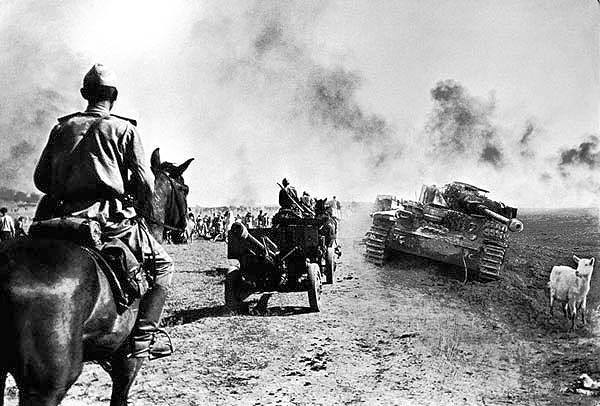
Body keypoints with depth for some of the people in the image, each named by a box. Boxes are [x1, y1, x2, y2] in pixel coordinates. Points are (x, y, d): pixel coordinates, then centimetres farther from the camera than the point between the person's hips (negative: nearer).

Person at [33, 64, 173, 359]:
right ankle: (142, 338, 0)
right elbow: (144, 182, -3)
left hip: (63, 216, 5)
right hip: (110, 215, -4)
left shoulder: (61, 128, 14)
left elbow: (40, 179, 14)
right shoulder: (124, 129, 3)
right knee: (162, 265, 10)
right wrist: (145, 204, 17)